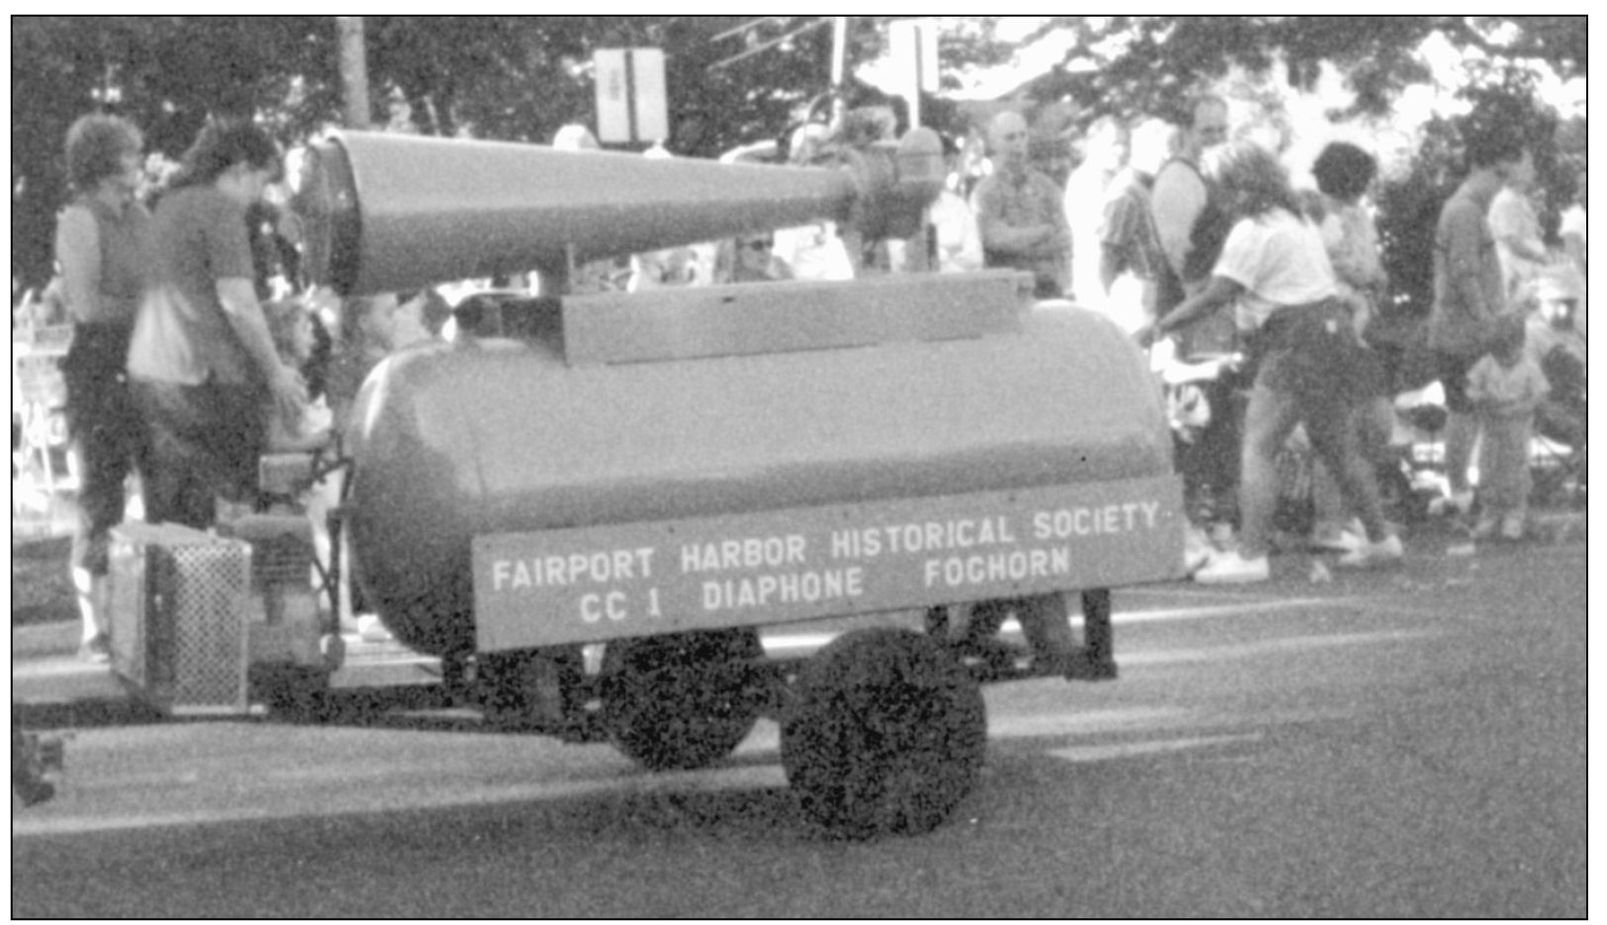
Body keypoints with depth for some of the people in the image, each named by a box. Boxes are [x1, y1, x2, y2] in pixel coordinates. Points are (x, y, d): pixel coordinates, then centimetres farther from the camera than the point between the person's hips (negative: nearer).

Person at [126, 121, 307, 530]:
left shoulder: (171, 204, 17)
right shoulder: (221, 210, -10)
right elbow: (237, 302, -16)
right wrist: (275, 373, -8)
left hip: (147, 369, 8)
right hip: (197, 374, -8)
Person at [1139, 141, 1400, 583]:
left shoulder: (1253, 232, -12)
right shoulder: (1296, 220, 19)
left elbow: (1214, 297, -16)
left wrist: (1158, 328, -12)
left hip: (1297, 343, -10)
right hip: (1331, 328, 10)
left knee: (1257, 446, -12)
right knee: (1338, 447, 20)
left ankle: (1250, 555, -18)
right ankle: (1380, 539, 27)